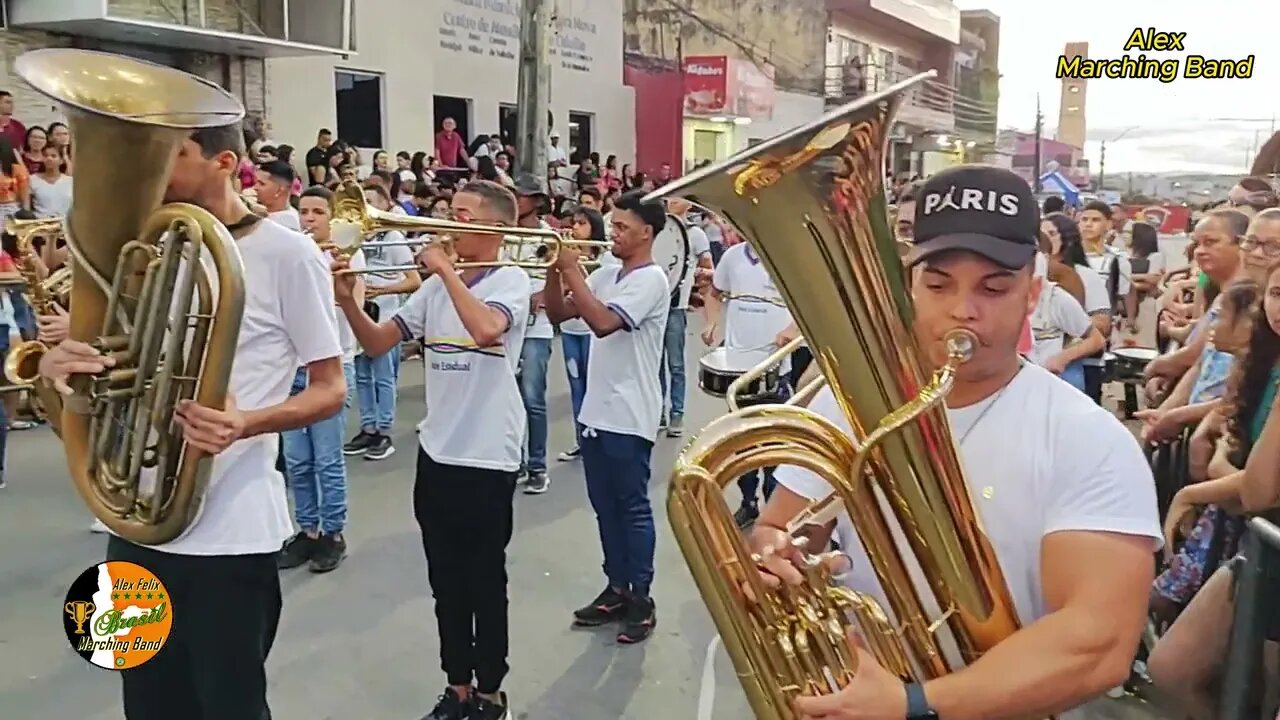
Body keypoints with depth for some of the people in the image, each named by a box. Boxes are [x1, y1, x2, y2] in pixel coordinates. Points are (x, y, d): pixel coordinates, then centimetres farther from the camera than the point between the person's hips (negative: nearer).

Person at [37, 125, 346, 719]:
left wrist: (246, 423, -25)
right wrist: (57, 362, -11)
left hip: (231, 534, -6)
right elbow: (109, 361, 13)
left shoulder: (288, 255, -9)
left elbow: (330, 389, -7)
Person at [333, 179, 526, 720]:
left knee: (485, 583, 7)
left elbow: (485, 330, -31)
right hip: (436, 453, 6)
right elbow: (377, 344, 6)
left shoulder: (511, 280, -9)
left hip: (488, 457, -6)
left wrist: (446, 268, -21)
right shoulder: (436, 286, 10)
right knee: (446, 582, 15)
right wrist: (349, 304, -11)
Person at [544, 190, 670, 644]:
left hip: (629, 416, -8)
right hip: (596, 411, 8)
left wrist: (572, 270, -20)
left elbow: (603, 322, -26)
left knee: (633, 508, 2)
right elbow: (557, 314, 12)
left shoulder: (651, 280, -14)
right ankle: (617, 590, 26)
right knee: (605, 507, 14)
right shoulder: (605, 275, 11)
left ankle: (642, 600, 12)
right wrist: (555, 270, -3)